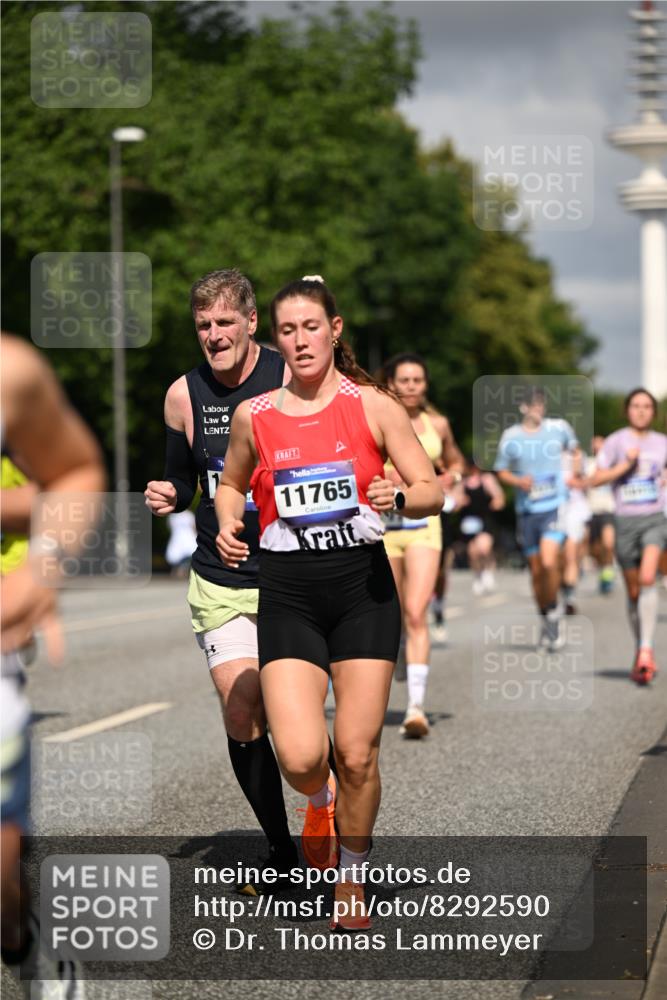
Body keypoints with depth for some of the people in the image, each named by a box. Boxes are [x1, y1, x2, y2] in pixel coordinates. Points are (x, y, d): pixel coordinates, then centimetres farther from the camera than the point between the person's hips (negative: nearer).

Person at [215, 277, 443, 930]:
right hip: (287, 594, 1)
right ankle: (321, 802, 24)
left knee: (357, 754, -1)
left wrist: (399, 498, -19)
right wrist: (228, 526, 3)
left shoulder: (373, 406, 1)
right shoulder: (253, 416, 5)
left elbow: (433, 492, 3)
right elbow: (231, 484, 24)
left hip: (363, 588, -1)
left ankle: (352, 881, 22)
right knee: (299, 757, -14)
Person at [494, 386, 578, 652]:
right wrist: (518, 481, -11)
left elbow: (574, 448, 22)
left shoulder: (558, 428, 2)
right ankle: (546, 620, 26)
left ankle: (553, 612, -1)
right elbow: (501, 472, 8)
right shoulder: (511, 436, 1)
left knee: (549, 562, -21)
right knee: (536, 569, 8)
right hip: (526, 509, 2)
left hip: (555, 507, -2)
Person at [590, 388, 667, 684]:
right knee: (633, 591, 7)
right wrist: (626, 465, -13)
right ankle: (640, 651, 23)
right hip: (626, 519, 0)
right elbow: (596, 479, -5)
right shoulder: (616, 441, 1)